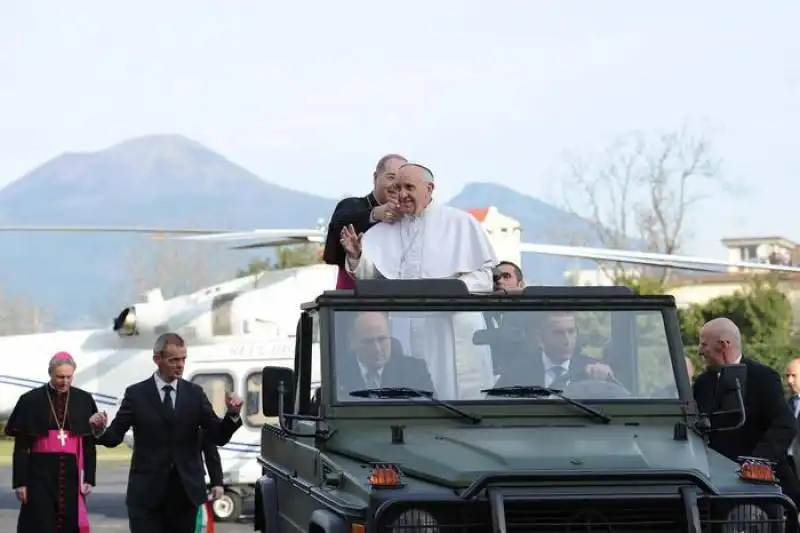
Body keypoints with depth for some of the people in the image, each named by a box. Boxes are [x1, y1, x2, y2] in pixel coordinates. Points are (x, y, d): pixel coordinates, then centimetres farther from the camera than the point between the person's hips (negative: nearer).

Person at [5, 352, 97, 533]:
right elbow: (21, 446, 1)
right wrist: (20, 481, -4)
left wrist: (89, 478, 2)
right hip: (40, 473, -2)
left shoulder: (84, 400, 4)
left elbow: (89, 444, 7)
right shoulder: (31, 400, -1)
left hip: (71, 473, 2)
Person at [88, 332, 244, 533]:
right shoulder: (136, 394, 1)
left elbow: (218, 437, 2)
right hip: (147, 492, -2)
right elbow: (114, 437, 0)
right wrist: (100, 430, -22)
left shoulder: (195, 393, 6)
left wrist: (232, 415, -17)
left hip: (186, 491, 2)